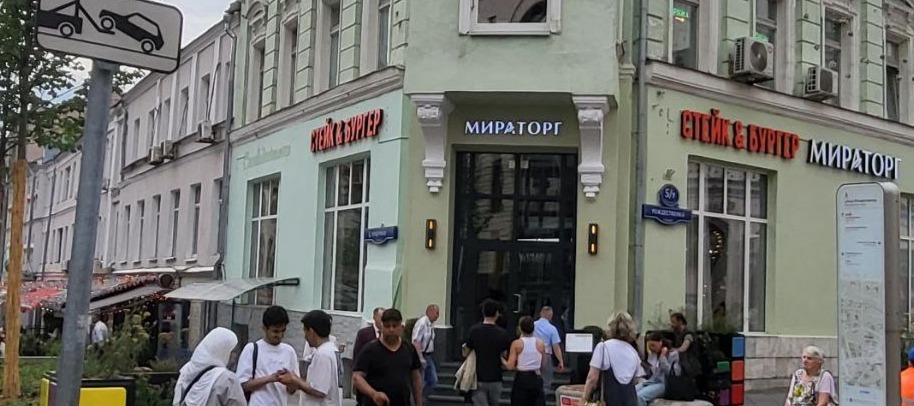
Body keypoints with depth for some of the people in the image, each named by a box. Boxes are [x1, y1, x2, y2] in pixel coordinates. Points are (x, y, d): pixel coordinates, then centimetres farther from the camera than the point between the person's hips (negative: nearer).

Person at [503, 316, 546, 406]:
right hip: (536, 379, 2)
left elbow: (510, 366, -10)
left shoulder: (516, 344, -8)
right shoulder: (541, 343, 0)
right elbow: (542, 365, 6)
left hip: (521, 379, -2)